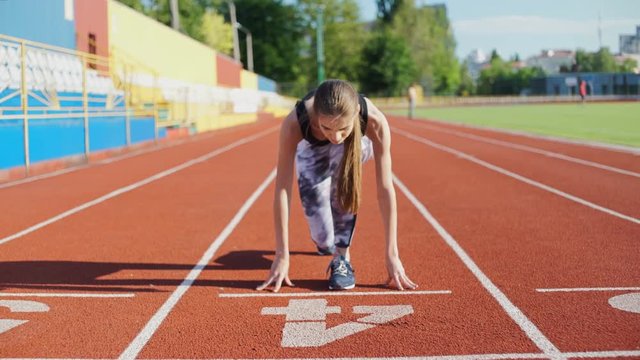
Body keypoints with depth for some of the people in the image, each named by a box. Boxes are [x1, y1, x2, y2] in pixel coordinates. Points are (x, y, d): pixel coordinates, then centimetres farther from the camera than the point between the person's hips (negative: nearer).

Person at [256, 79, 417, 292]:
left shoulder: (375, 122, -41)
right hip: (312, 150, 0)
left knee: (343, 182, -36)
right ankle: (326, 241, 31)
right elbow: (282, 189, -36)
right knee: (324, 242, -8)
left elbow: (385, 188, -36)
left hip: (354, 146, 0)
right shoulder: (294, 124, -42)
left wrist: (392, 254, -35)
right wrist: (282, 256, -35)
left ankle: (342, 258, -17)